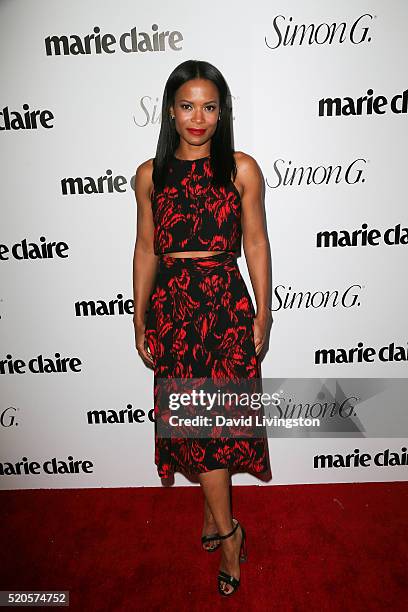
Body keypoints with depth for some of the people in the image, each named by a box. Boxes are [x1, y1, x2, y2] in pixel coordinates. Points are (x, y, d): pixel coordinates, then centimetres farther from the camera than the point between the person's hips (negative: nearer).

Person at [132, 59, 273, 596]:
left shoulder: (241, 168, 1)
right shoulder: (150, 175, 6)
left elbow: (256, 243, 2)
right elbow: (146, 249, 8)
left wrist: (262, 313, 1)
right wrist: (141, 320, 8)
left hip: (225, 304, -2)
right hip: (171, 305, 2)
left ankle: (216, 520, 32)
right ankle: (227, 530, 31)